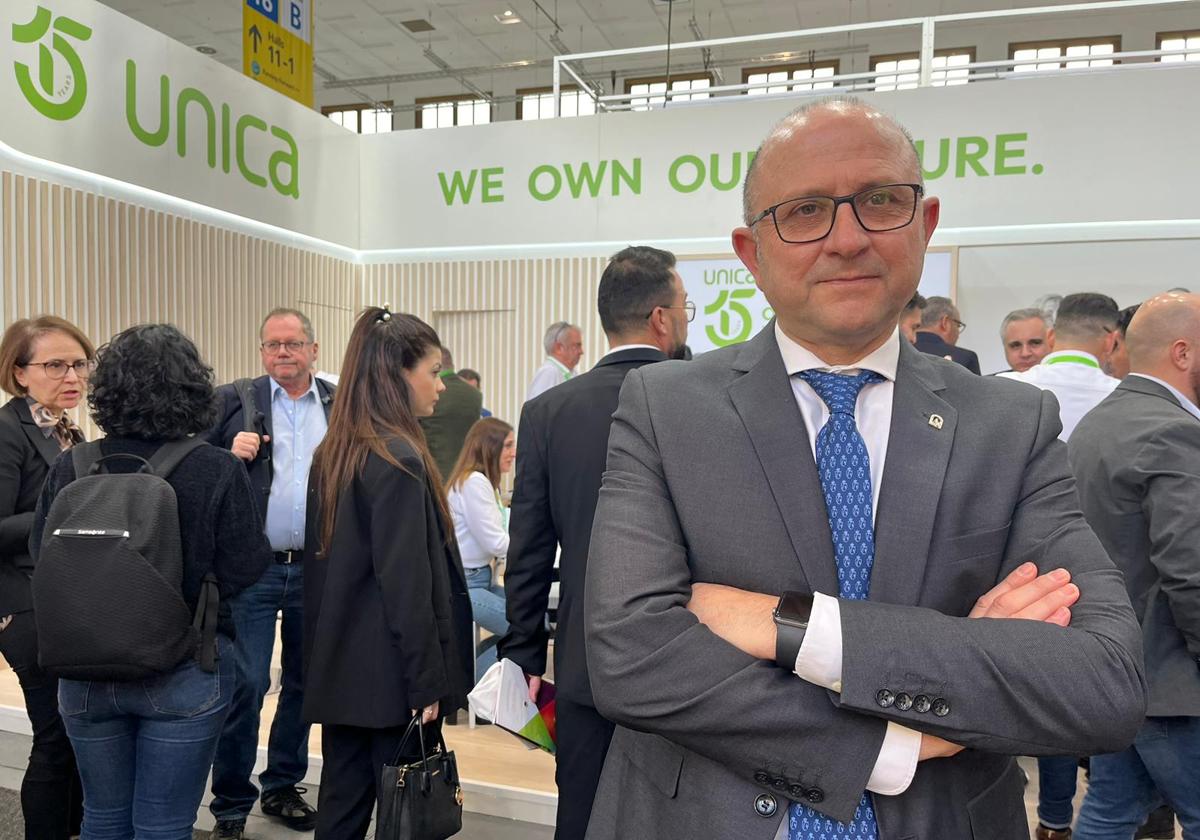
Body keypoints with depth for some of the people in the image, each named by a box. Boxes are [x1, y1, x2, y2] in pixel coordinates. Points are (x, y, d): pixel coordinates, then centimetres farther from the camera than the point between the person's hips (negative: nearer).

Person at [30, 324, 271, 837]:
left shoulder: (68, 470, -8)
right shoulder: (217, 471, -17)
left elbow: (41, 561, 2)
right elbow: (244, 569, -12)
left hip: (86, 672, 4)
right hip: (184, 673, -3)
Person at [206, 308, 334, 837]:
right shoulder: (231, 402, 1)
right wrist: (229, 456, -16)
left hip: (320, 570, 3)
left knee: (304, 683, 14)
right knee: (246, 685, 1)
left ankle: (283, 787, 33)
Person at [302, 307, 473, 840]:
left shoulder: (333, 452, 7)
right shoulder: (399, 458, -18)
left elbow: (327, 560, 13)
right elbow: (407, 585, -20)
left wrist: (327, 657, 19)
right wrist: (427, 682, -14)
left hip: (340, 666, 8)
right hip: (391, 672, -8)